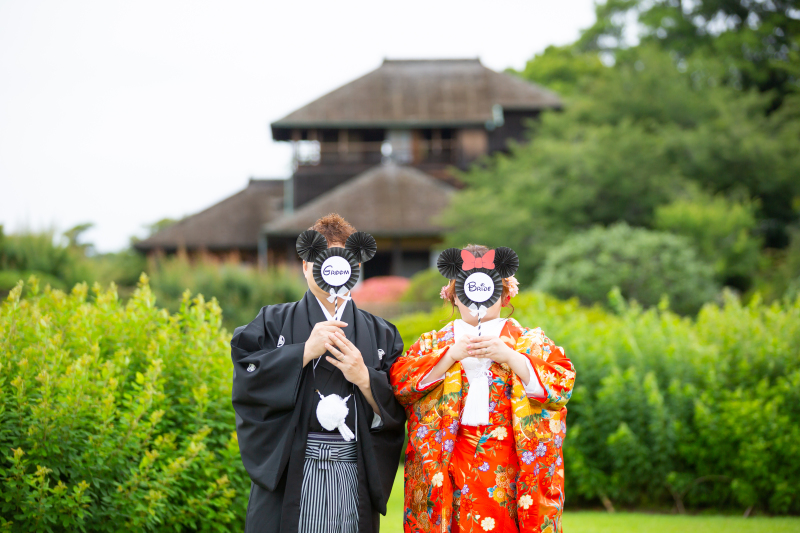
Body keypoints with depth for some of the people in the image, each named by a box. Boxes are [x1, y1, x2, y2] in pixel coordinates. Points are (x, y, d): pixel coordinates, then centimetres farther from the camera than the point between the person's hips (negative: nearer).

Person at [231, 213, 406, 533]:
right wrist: (305, 351, -12)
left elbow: (397, 411, 5)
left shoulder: (380, 335, 12)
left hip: (354, 480, 1)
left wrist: (364, 378, -11)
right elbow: (246, 378, -8)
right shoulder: (275, 322, 8)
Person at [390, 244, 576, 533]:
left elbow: (562, 383, -3)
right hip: (453, 470, 1)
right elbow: (400, 380, -1)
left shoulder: (529, 341, 12)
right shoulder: (433, 343, 15)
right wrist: (452, 354, -10)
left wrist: (508, 355, -12)